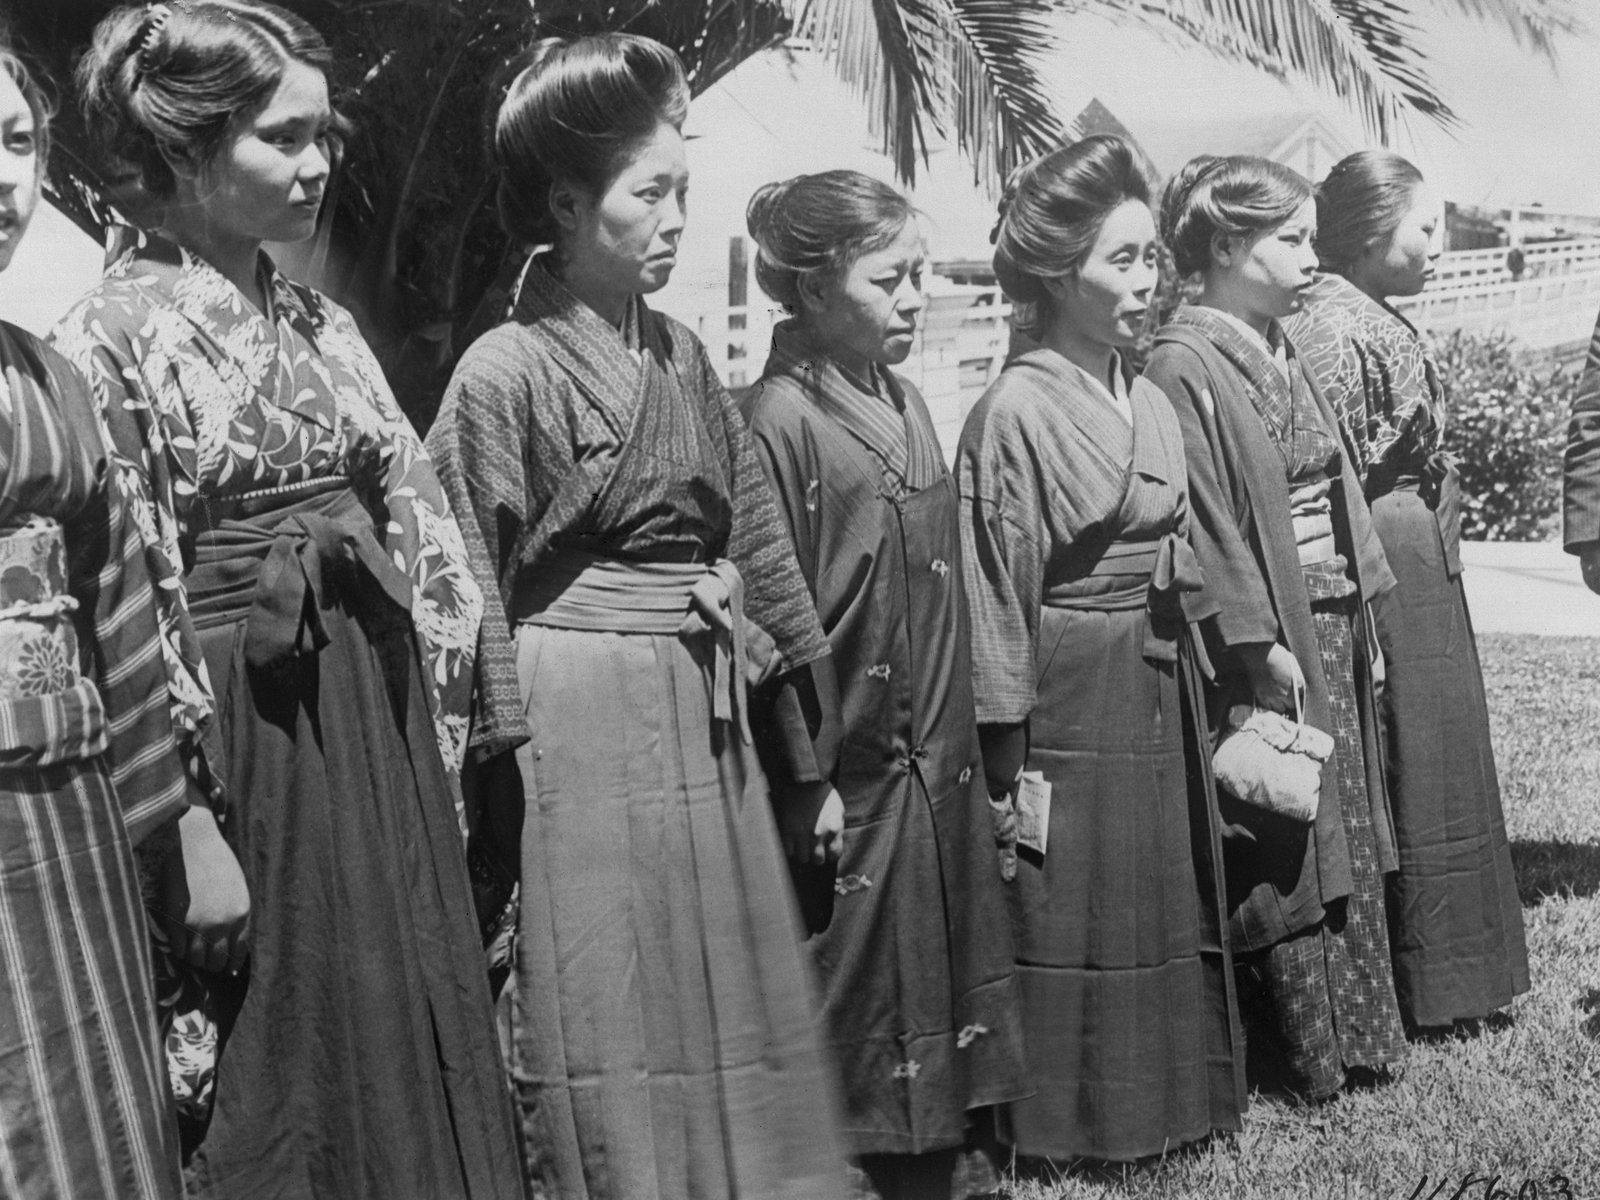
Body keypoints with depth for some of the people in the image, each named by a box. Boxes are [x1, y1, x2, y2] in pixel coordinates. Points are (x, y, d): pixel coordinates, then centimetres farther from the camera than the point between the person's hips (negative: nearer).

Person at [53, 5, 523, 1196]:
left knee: (406, 1031, 12)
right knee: (273, 1055, 5)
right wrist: (185, 819, -16)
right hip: (241, 735, -6)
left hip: (375, 723, 6)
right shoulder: (108, 340, -8)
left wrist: (435, 728, 5)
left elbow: (419, 526, 12)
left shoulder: (323, 326, 11)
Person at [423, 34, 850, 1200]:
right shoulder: (503, 374, -9)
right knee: (616, 1058, 2)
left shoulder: (683, 357, 10)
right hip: (585, 731, -6)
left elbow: (756, 550, 13)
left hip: (706, 730, 6)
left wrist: (811, 758, 13)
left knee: (732, 1032, 13)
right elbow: (473, 610, -8)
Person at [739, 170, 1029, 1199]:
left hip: (937, 767, 8)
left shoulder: (905, 405, 10)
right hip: (850, 775, -7)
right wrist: (804, 782, -15)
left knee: (945, 994, 14)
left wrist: (967, 747, 14)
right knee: (866, 1017, 3)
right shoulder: (780, 420, -13)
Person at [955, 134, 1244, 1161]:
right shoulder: (1017, 411, -14)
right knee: (1077, 917, 4)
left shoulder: (1151, 402, 8)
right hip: (1075, 692, -7)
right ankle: (1077, 1121, 21)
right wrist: (1012, 759, -14)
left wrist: (1193, 703, 12)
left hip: (1162, 689, 8)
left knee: (1170, 907, 16)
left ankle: (1170, 1100, 32)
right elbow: (999, 594, -14)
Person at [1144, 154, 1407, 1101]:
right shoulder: (1186, 367, -15)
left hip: (1334, 629, 9)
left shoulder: (1284, 356, 11)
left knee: (1345, 837, 15)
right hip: (1266, 641, -9)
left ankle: (1360, 1033, 27)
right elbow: (1207, 526, -19)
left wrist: (1362, 618, 12)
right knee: (1281, 852, 2)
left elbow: (1337, 488, 15)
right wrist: (1264, 646, -19)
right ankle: (1309, 1051, 15)